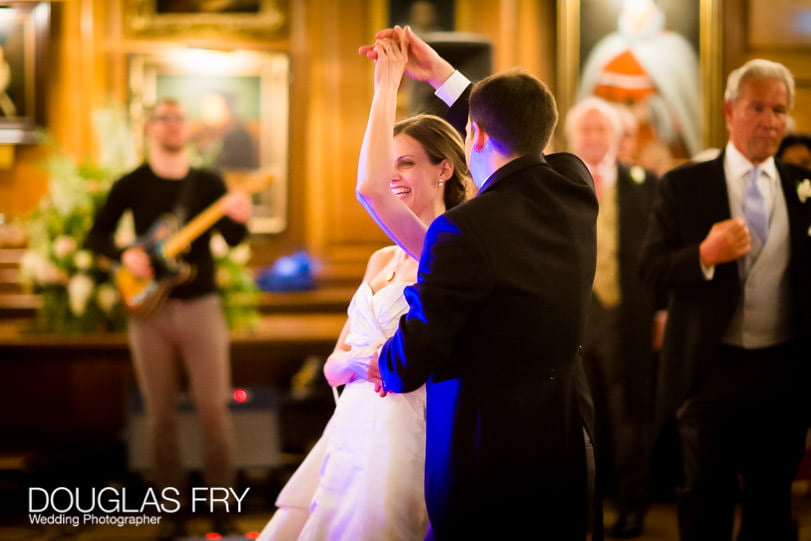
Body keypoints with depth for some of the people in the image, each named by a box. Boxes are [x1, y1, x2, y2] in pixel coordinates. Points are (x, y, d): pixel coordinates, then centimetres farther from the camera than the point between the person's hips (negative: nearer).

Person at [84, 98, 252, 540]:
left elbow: (232, 239, -5)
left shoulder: (209, 184, 5)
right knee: (161, 414, 5)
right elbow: (96, 234, 5)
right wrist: (124, 255, -13)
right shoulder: (132, 184, 4)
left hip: (200, 306, 0)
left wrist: (239, 219, -27)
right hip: (149, 308, 0)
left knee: (213, 408, -4)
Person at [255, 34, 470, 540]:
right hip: (350, 434, 8)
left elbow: (370, 189, -27)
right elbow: (334, 364, 14)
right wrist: (357, 364, -11)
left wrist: (387, 87, -16)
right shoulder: (383, 260, 15)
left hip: (403, 439, -8)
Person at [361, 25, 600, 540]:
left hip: (487, 455, -6)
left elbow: (408, 366, -18)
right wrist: (440, 73, 24)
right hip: (565, 446, 7)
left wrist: (379, 362, 5)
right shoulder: (575, 188, -1)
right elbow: (519, 141, 23)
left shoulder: (463, 229, -22)